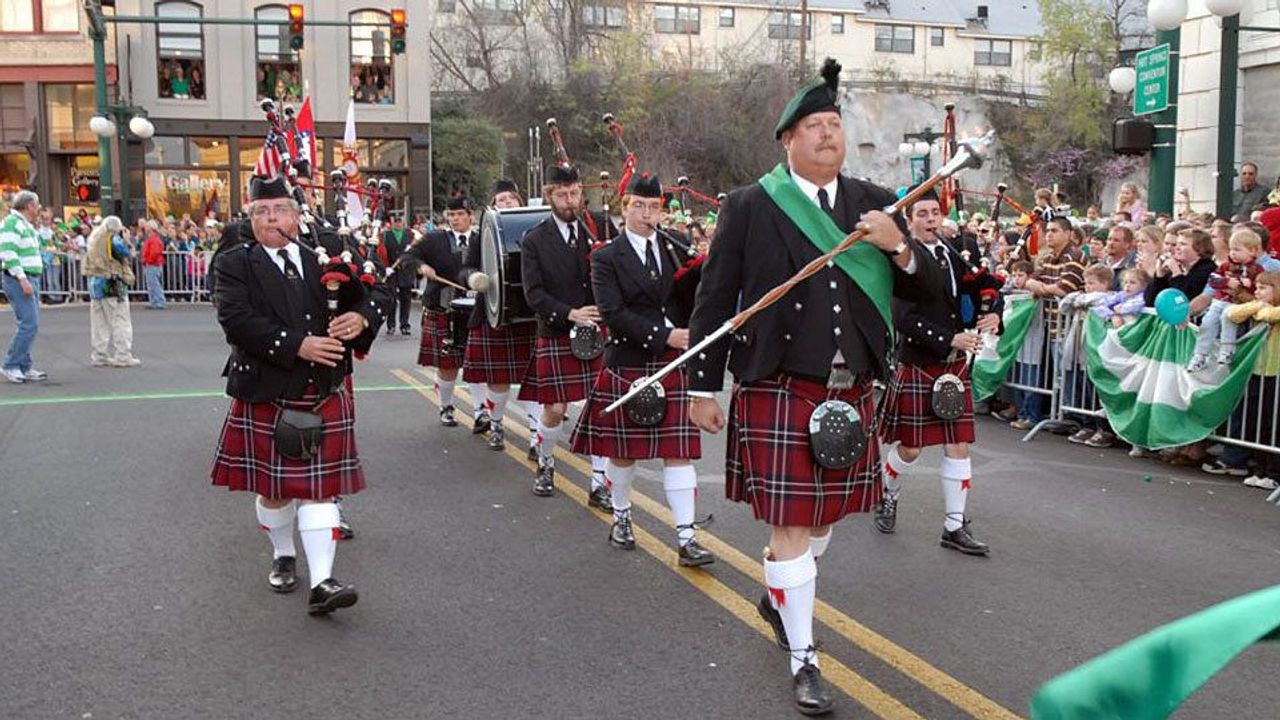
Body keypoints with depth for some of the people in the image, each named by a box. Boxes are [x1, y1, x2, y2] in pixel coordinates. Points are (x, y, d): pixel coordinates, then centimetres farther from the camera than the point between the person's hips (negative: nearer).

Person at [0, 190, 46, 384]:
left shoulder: (27, 225, 20)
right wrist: (22, 279, -23)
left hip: (31, 279, 10)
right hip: (18, 280, -10)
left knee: (31, 325, 9)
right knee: (29, 324, -14)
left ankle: (24, 368, 13)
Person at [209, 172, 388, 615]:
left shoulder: (327, 252, 6)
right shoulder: (234, 265, -2)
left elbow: (377, 293, 7)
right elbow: (237, 321, -16)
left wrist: (361, 317, -16)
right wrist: (297, 346, -24)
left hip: (325, 394, 1)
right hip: (265, 394, -1)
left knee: (318, 487, 0)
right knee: (273, 486, 12)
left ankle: (321, 582, -3)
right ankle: (283, 557, 37)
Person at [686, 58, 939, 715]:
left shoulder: (874, 204, 8)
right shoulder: (750, 206, -3)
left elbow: (923, 286, 9)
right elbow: (714, 300, -2)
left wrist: (898, 248, -13)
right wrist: (703, 387, -3)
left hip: (850, 394, 5)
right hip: (778, 393, -4)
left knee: (822, 515, 17)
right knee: (789, 524, -2)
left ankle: (777, 596, 46)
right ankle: (802, 660, 11)